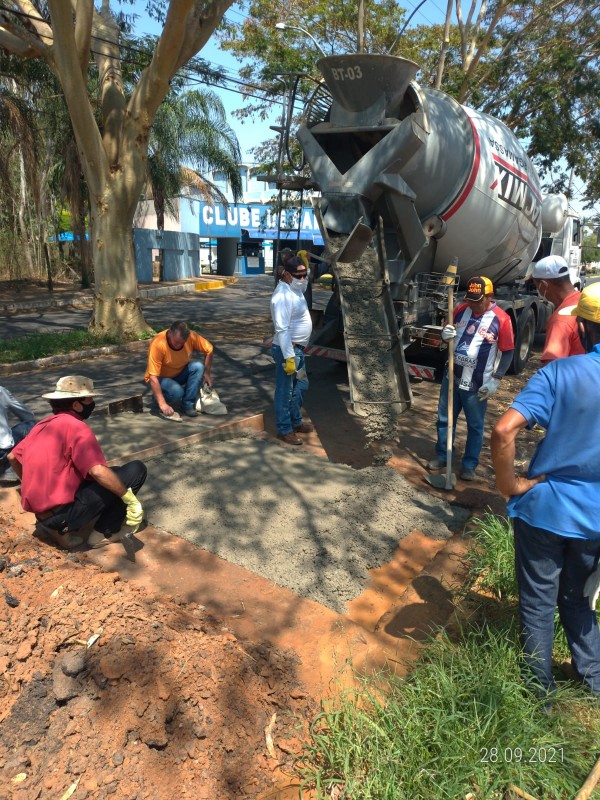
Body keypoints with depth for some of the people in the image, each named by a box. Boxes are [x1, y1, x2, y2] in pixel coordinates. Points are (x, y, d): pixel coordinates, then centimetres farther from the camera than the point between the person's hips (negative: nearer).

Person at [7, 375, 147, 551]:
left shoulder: (43, 424, 11)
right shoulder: (75, 426, -14)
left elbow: (12, 457, 25)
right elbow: (98, 471, -25)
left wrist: (34, 488, 36)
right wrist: (131, 500, -19)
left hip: (40, 509, 9)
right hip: (61, 511, -9)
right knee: (136, 469, -8)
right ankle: (104, 533, 0)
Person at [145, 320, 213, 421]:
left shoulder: (191, 336, -20)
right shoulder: (158, 344, -32)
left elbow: (208, 350, -2)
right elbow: (153, 377, -32)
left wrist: (207, 373, -7)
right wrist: (162, 404, -36)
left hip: (180, 374, 5)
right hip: (161, 378, -5)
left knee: (198, 367, -24)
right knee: (176, 391, -35)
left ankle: (188, 405, -14)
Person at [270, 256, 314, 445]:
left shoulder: (295, 289, 8)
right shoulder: (283, 295, -22)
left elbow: (303, 283, 35)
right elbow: (282, 330, -26)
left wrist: (303, 266, 16)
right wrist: (289, 357, -28)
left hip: (298, 348, 10)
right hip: (287, 350, -10)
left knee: (301, 385, 20)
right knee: (285, 391, 1)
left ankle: (296, 421, 35)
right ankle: (284, 430, 13)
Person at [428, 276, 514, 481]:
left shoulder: (501, 319, -12)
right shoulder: (461, 309, 0)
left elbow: (508, 352, -7)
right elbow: (449, 334, 13)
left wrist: (495, 380, -12)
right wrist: (445, 335, -12)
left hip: (477, 384, -4)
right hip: (451, 377, 4)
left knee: (475, 426, 8)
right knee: (444, 419, 14)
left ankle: (469, 465, 22)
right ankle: (441, 456, 30)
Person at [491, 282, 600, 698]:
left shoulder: (560, 372, -16)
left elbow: (504, 430, -27)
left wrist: (508, 483, -13)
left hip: (544, 508, -3)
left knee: (538, 603, 16)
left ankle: (542, 690, 31)